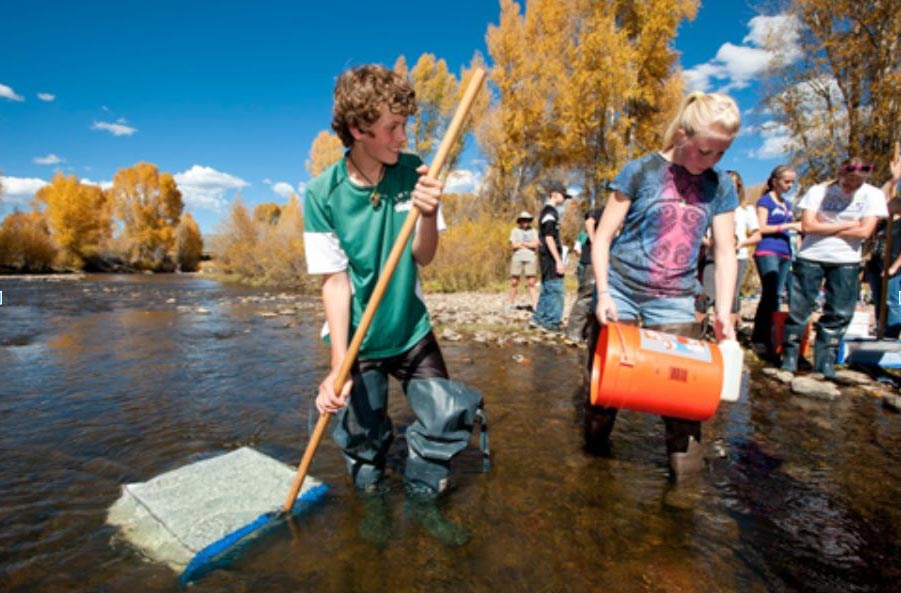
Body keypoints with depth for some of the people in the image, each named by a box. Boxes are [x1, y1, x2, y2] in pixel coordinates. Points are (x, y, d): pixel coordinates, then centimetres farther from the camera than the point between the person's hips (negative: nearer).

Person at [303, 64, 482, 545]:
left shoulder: (411, 171, -6)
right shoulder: (322, 195, -15)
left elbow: (422, 257, -7)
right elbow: (334, 282, -16)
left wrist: (428, 215, -28)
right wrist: (338, 368, -21)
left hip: (412, 329, 3)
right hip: (358, 340, -2)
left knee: (448, 418, 1)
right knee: (363, 437, 9)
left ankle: (421, 500, 27)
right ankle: (374, 500, 40)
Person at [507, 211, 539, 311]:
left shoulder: (533, 231, 12)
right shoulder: (515, 231, 9)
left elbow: (535, 244, -2)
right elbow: (513, 245, -4)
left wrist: (521, 243, -4)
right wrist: (529, 244, -3)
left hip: (530, 259, 0)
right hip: (517, 258, 0)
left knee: (531, 283, -4)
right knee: (514, 282, 3)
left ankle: (535, 305, -8)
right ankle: (512, 304, 13)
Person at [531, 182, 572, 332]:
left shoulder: (548, 211, 17)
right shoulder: (550, 212, -13)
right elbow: (549, 238, -19)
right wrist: (558, 260, -20)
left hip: (547, 257, 10)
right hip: (551, 257, -10)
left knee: (547, 289, 14)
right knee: (556, 289, -6)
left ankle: (539, 318, 20)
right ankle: (551, 322, -2)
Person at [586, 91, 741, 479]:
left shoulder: (720, 187, 6)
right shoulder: (640, 172, -5)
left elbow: (725, 252, 6)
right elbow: (603, 236, -6)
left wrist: (723, 313, -4)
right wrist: (603, 294, -15)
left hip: (674, 302, 3)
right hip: (621, 292, -2)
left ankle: (688, 472, 17)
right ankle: (594, 456, 28)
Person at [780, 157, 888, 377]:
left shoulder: (873, 195, 0)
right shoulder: (818, 191, -3)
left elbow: (864, 231, -11)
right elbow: (807, 226, -13)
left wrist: (823, 228, -9)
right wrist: (847, 224, -9)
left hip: (846, 262, 2)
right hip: (810, 257, -1)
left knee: (839, 313, 3)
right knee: (799, 309, -1)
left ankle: (825, 360, 15)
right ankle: (789, 356, 10)